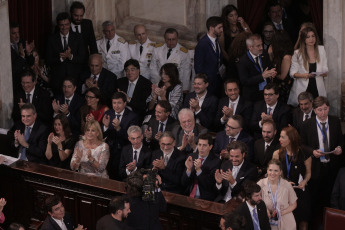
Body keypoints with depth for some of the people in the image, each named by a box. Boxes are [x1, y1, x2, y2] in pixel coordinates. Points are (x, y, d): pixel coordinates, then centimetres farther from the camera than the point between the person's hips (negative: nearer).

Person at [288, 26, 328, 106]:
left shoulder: (321, 49, 7)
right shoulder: (297, 53, 0)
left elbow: (325, 71, 10)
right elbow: (292, 73, -1)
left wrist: (324, 73, -13)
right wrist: (303, 75, -20)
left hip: (318, 89, 2)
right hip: (302, 89, -2)